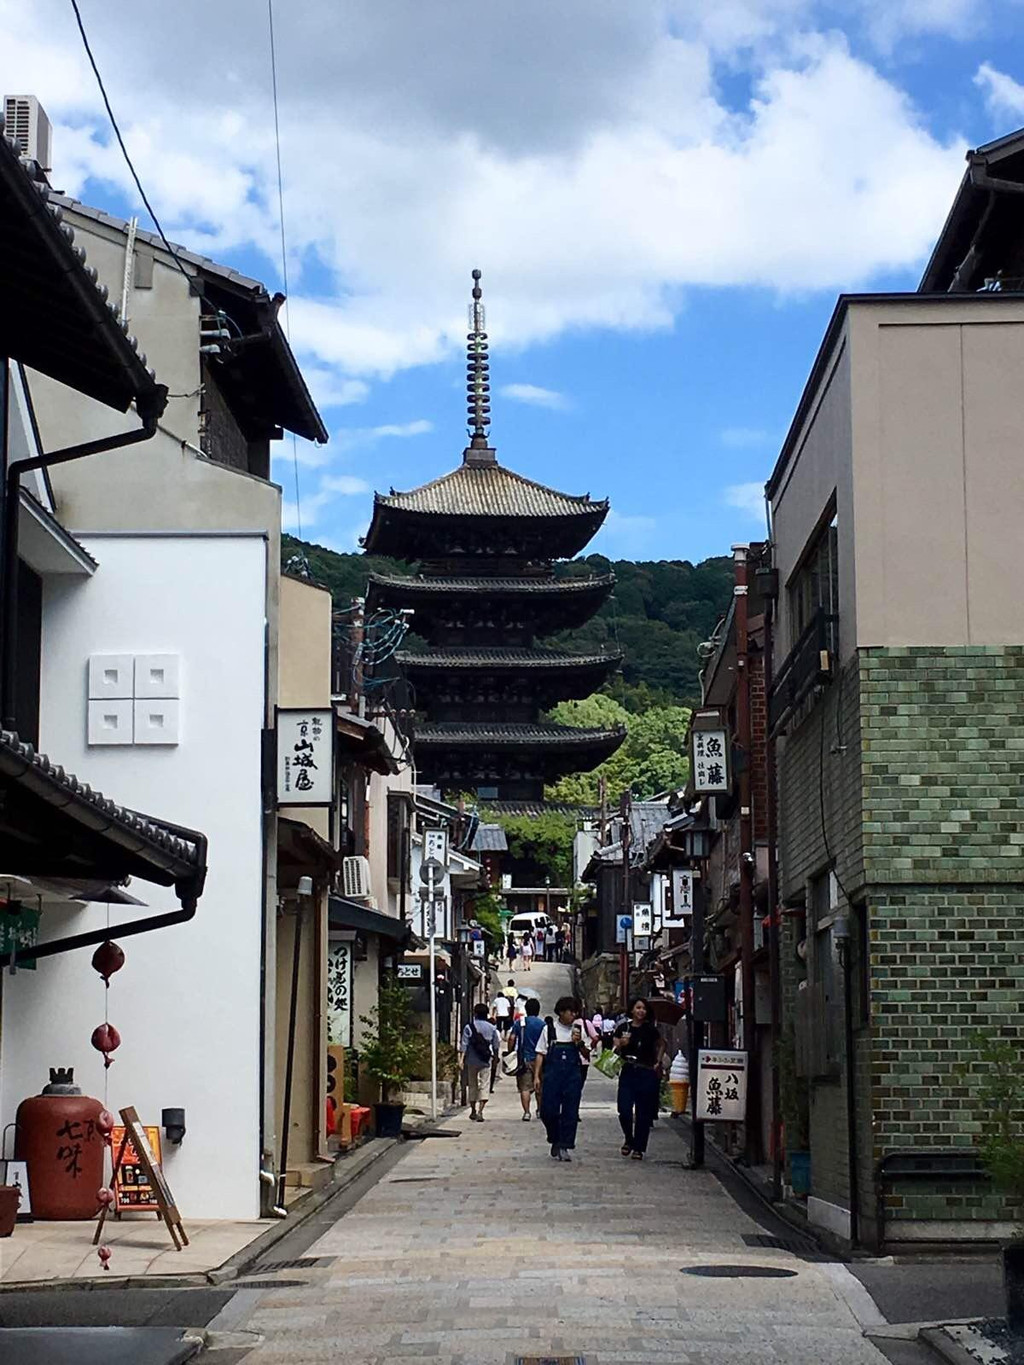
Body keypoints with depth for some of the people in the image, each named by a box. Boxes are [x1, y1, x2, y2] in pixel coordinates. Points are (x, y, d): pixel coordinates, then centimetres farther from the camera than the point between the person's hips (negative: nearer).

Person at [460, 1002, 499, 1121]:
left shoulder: (469, 1027, -3)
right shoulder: (492, 1028, 1)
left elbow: (464, 1045, -7)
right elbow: (495, 1045, 7)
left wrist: (462, 1058, -6)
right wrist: (495, 1056, 21)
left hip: (471, 1061, 0)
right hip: (485, 1062, 0)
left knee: (472, 1085, 14)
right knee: (484, 1086, -1)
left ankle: (473, 1111, 23)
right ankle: (480, 1111, -16)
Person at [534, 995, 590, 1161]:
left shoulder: (578, 1029, 9)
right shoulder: (549, 1029, 5)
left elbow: (587, 1055, 12)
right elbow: (541, 1054, 6)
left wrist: (579, 1043, -7)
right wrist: (536, 1076, 0)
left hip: (573, 1074, 1)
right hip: (552, 1073, -1)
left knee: (570, 1112, -2)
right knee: (548, 1110, -5)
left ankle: (564, 1147, 4)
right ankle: (555, 1140, 19)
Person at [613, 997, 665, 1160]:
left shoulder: (651, 1030, 3)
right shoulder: (623, 1028, 3)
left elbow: (661, 1044, 20)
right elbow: (614, 1051, 5)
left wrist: (658, 1062, 9)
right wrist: (620, 1045, -15)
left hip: (647, 1073, 0)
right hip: (628, 1073, 0)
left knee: (643, 1113, 2)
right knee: (624, 1111, -9)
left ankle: (638, 1148, 12)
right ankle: (628, 1139, 18)